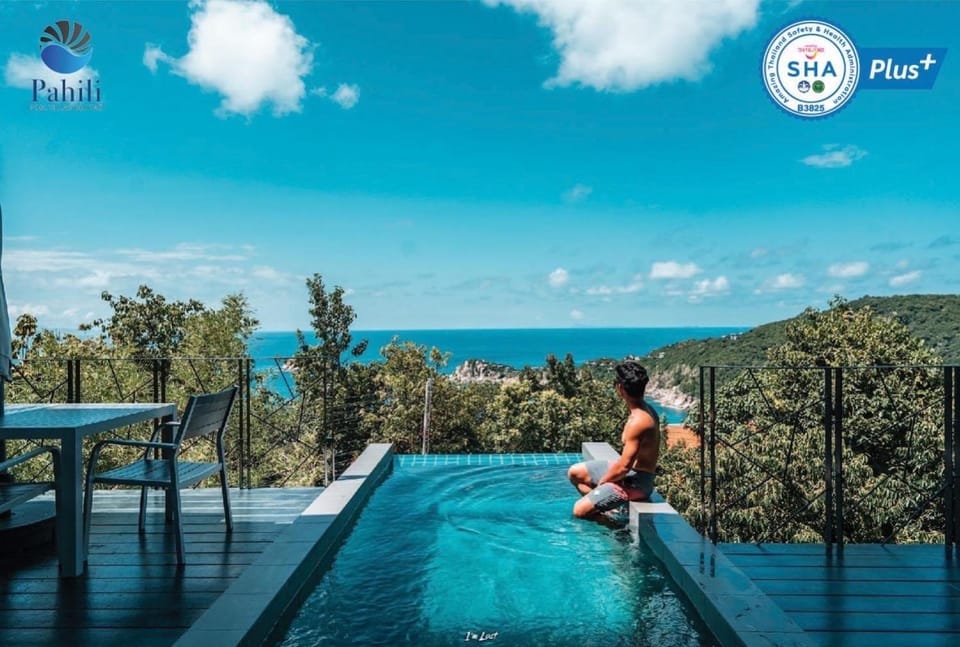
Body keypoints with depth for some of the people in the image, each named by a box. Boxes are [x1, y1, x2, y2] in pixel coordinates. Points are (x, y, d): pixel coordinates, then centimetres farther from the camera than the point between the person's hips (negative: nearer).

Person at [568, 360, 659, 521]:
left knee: (580, 510, -14)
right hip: (630, 470, 10)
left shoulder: (638, 421, -28)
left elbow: (623, 466, -26)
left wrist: (602, 482, -9)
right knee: (575, 473, 16)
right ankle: (600, 506, 13)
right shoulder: (645, 410, 2)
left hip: (634, 482, -10)